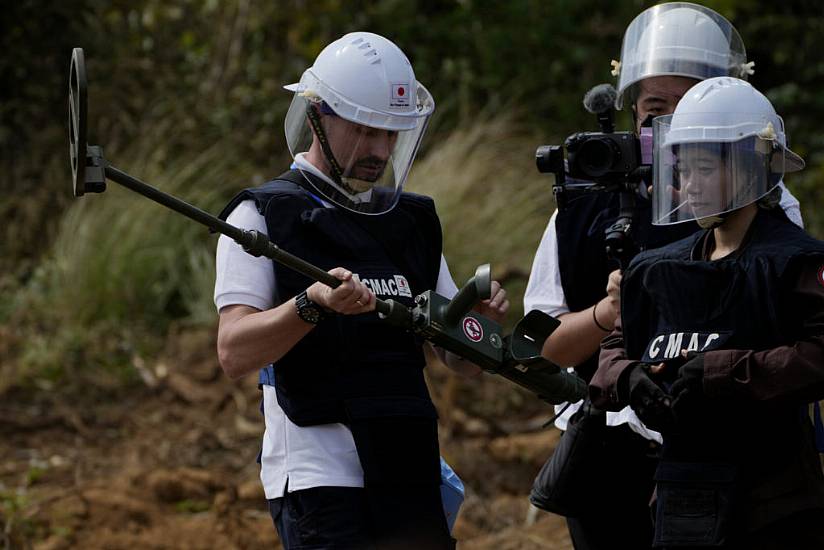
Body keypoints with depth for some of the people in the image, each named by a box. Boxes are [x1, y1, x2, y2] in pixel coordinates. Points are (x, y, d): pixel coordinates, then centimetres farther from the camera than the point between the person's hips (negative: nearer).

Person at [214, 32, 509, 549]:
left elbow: (462, 361, 17)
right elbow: (234, 352, -13)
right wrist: (312, 303, -29)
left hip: (411, 477, 6)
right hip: (319, 479, -6)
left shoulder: (412, 220, 17)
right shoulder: (264, 217, -1)